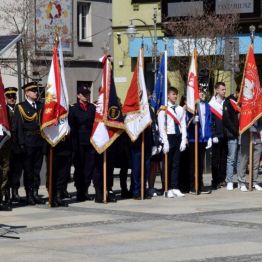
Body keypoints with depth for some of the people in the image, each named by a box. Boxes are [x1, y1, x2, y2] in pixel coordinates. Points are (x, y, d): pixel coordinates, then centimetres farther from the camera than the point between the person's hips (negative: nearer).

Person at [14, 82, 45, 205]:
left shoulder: (41, 106, 12)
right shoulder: (20, 107, 0)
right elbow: (18, 127, -5)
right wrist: (21, 143, -13)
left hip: (40, 142, 4)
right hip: (28, 143, -4)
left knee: (37, 169, 8)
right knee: (28, 169, 1)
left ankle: (35, 193, 14)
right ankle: (29, 195, 5)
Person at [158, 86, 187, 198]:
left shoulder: (180, 109, 9)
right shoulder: (163, 110, -4)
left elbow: (183, 126, 8)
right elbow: (161, 127, -7)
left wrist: (183, 141, 0)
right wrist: (165, 142, -12)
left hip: (178, 137, 4)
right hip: (169, 137, -4)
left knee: (176, 164, 5)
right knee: (168, 164, -1)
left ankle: (175, 188, 8)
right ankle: (168, 189, 3)